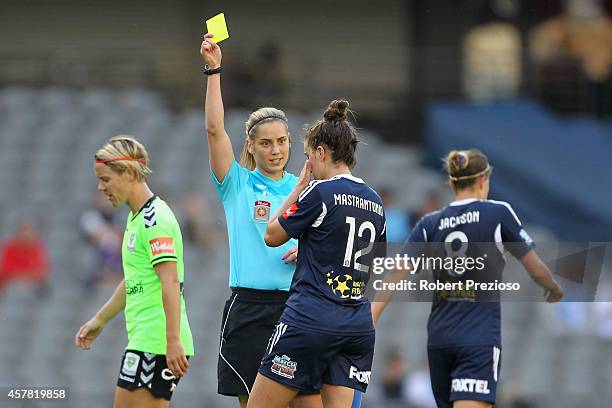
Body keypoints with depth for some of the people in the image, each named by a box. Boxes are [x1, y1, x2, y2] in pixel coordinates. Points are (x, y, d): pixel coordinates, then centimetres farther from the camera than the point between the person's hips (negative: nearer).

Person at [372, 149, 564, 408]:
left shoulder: (429, 224, 5)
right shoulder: (498, 214, -4)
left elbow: (395, 275, -4)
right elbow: (535, 268, 3)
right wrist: (555, 289, 24)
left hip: (439, 336, 5)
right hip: (480, 337, -5)